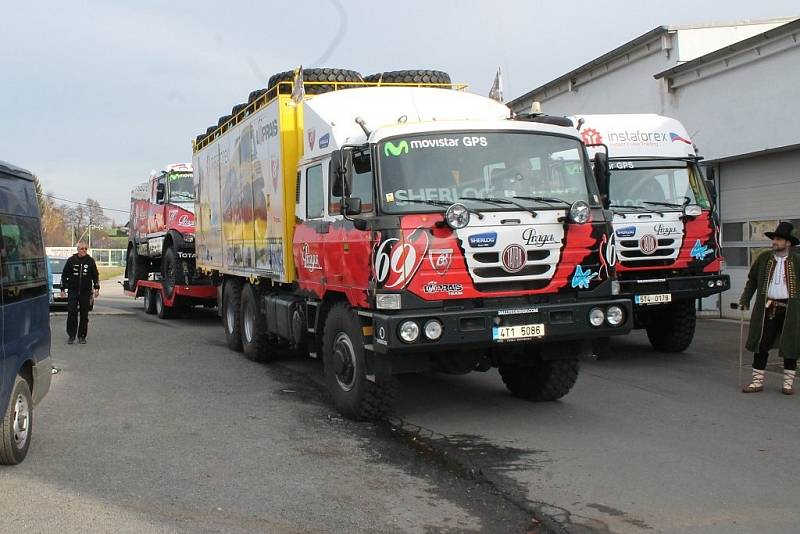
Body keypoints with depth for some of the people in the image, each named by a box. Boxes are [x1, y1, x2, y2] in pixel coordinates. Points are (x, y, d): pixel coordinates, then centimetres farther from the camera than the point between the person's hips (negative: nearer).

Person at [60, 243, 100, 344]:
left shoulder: (90, 261, 5)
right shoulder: (71, 260, 3)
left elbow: (96, 275, 11)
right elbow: (64, 275, 7)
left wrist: (96, 288, 2)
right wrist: (62, 288, 4)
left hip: (86, 292, 1)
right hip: (73, 291, -1)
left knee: (84, 315, 4)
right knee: (71, 313, -6)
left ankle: (82, 336, 12)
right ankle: (71, 336, 2)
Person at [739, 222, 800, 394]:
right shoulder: (764, 258, 6)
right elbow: (752, 280, 16)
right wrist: (745, 300, 12)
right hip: (767, 309, 2)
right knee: (760, 344, 2)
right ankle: (757, 381, 10)